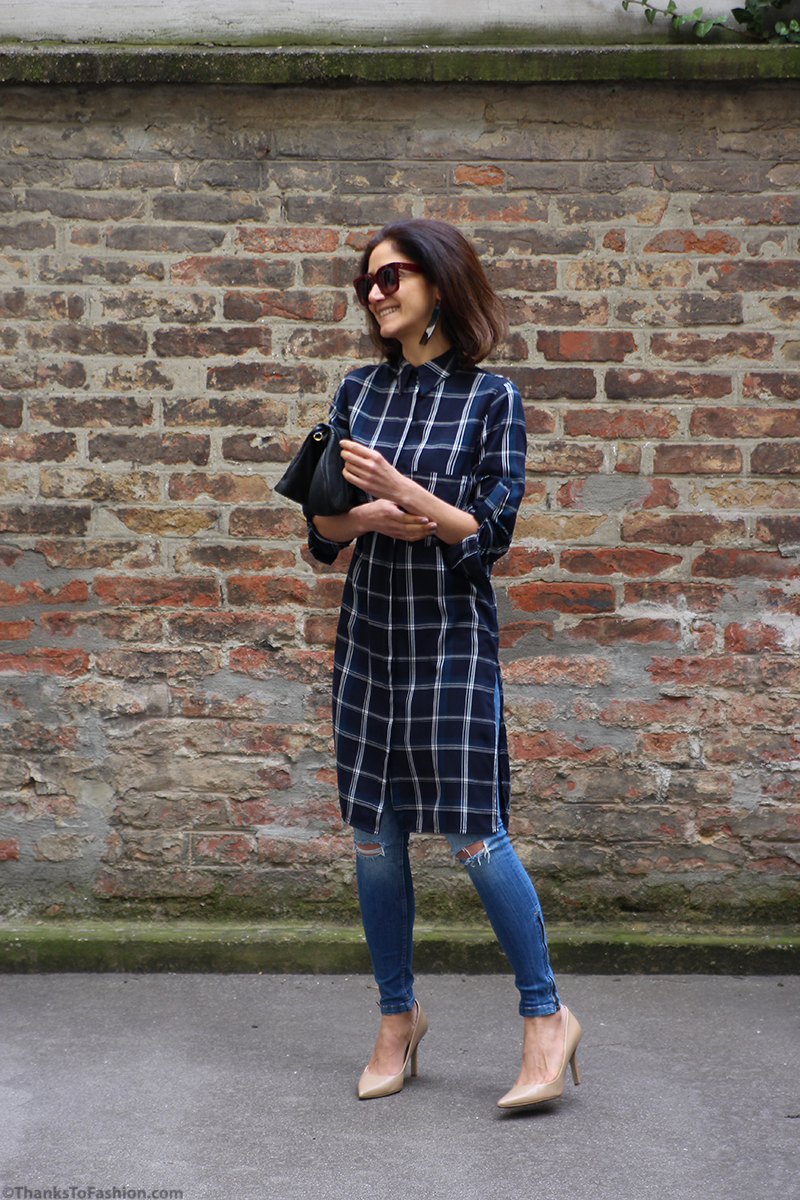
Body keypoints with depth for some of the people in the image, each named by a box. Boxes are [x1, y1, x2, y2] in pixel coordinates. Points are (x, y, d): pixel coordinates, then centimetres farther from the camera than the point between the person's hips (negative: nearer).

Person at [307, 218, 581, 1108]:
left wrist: (400, 489, -20)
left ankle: (547, 1015, 10)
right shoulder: (358, 392, 9)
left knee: (473, 834, -6)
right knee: (374, 835, 7)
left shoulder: (490, 398, -4)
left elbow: (493, 531, -9)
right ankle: (398, 1016, 23)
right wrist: (371, 518, -13)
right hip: (369, 629, 5)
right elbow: (324, 527, 8)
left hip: (452, 634, -4)